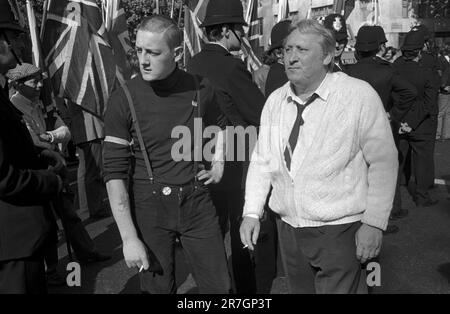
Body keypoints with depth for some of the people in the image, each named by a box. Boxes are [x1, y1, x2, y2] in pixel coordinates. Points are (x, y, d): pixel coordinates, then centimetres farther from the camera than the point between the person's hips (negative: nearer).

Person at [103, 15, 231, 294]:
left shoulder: (200, 89, -3)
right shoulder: (124, 100, -10)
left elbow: (219, 127, 21)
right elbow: (115, 173, -10)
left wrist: (218, 163, 6)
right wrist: (129, 238, -14)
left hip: (197, 202, 2)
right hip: (149, 208, -2)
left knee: (219, 286, 10)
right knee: (158, 287, 12)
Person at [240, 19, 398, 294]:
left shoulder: (360, 96, -11)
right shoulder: (275, 101, 4)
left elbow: (382, 162, -10)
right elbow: (261, 161, 8)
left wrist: (374, 223, -12)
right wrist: (252, 212, 1)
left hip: (340, 231, -4)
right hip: (289, 229, 5)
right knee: (299, 289, 19)